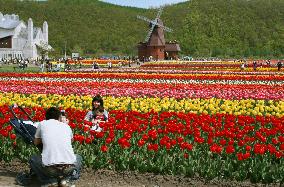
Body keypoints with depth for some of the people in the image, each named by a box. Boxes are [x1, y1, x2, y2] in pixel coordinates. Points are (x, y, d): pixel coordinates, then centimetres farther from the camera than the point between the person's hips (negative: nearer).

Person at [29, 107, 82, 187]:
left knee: (33, 159, 30)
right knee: (78, 158, 36)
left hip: (50, 168, -1)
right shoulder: (66, 126, 16)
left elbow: (36, 142, 28)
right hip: (69, 168, 1)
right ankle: (66, 180, 11)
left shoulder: (42, 124, 12)